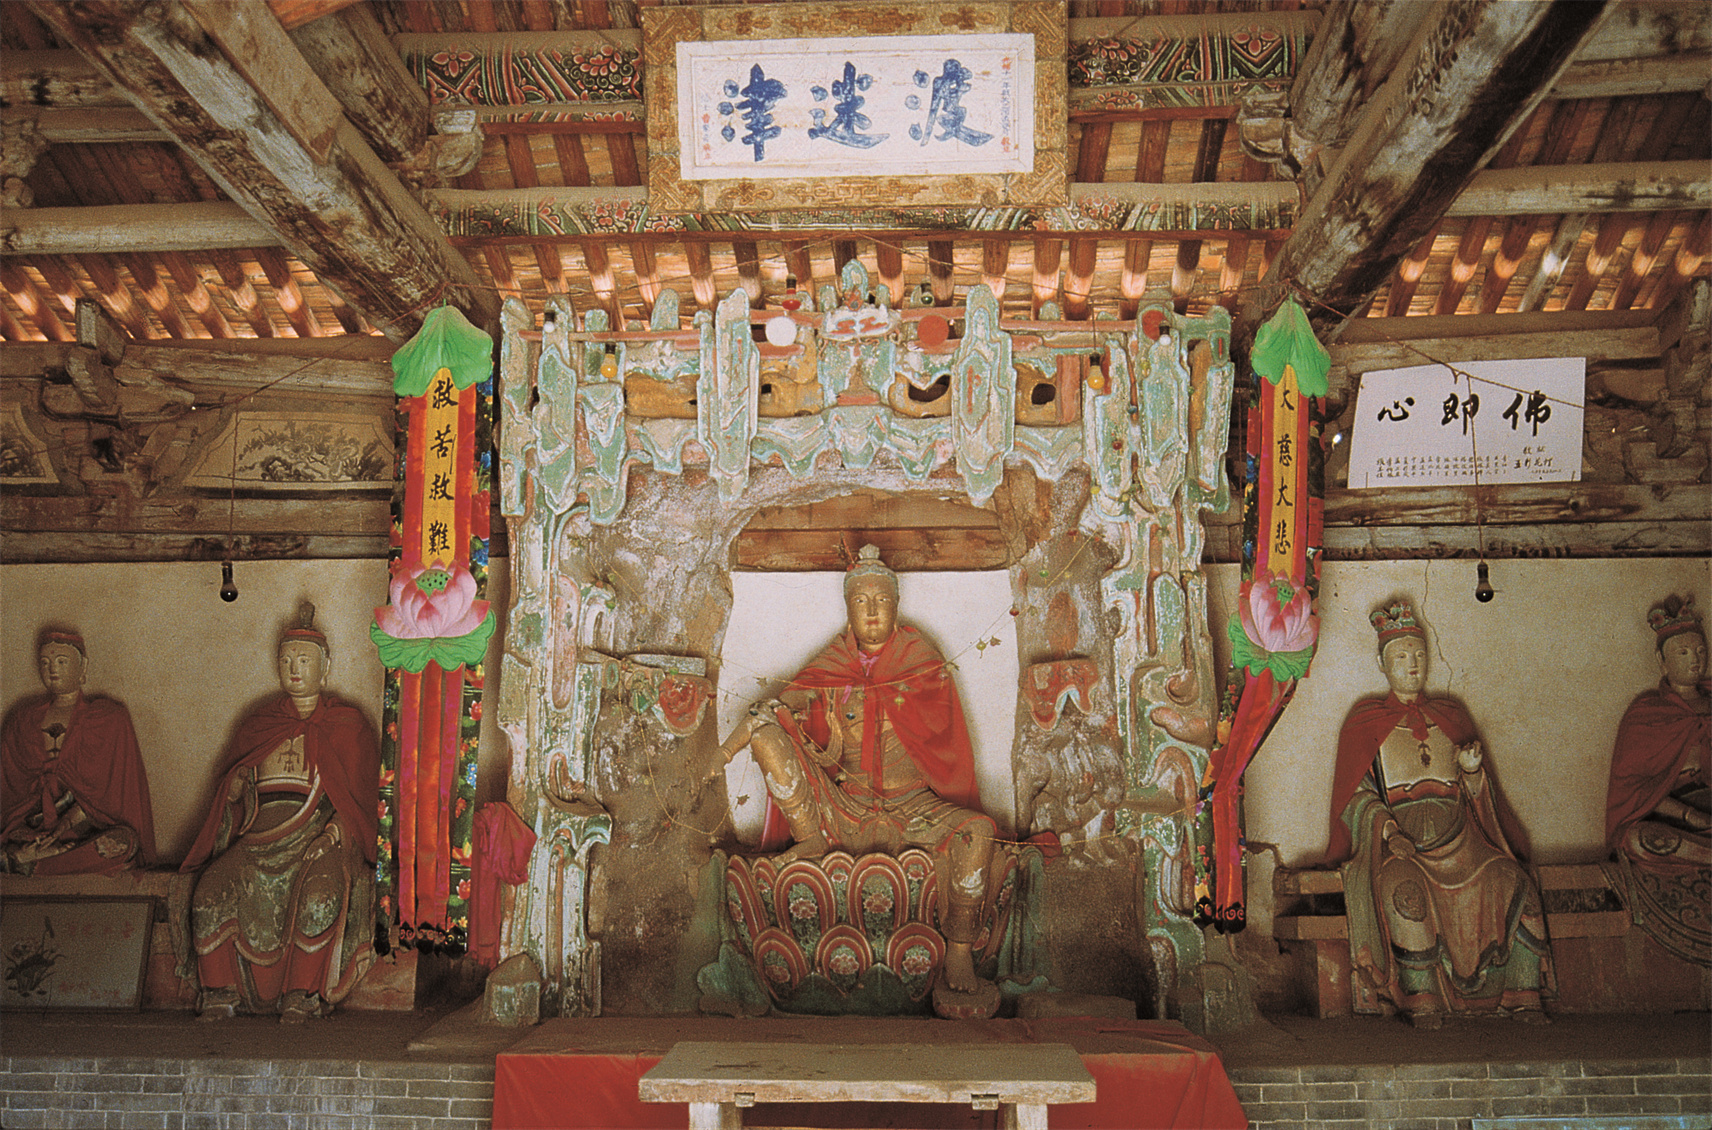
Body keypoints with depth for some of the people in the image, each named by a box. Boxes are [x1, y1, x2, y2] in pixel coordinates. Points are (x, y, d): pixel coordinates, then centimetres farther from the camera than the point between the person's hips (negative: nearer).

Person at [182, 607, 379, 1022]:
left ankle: (302, 992, -24)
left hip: (318, 836, -3)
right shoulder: (259, 723, 22)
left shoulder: (346, 724, 12)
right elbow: (231, 784, 24)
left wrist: (335, 833, -13)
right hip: (259, 836, 3)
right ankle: (220, 991, -13)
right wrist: (235, 786, -1)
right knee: (211, 890, -23)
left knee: (319, 895, -34)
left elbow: (361, 795, 5)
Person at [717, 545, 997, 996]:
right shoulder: (833, 667, 8)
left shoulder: (922, 662, 4)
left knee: (976, 831, -32)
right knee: (767, 730, -17)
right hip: (844, 811, 1)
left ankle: (959, 951, -15)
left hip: (913, 809, -1)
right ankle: (814, 840, -12)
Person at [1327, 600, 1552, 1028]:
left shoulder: (1450, 716, 20)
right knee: (1404, 888, -35)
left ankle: (1522, 994, -17)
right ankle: (1422, 999, -29)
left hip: (1457, 838, 3)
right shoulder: (1366, 723, 10)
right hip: (1398, 840, -3)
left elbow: (1476, 795, 19)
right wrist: (1388, 829, -16)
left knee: (1511, 882, -23)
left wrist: (1472, 769, -4)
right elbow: (1356, 795, 1)